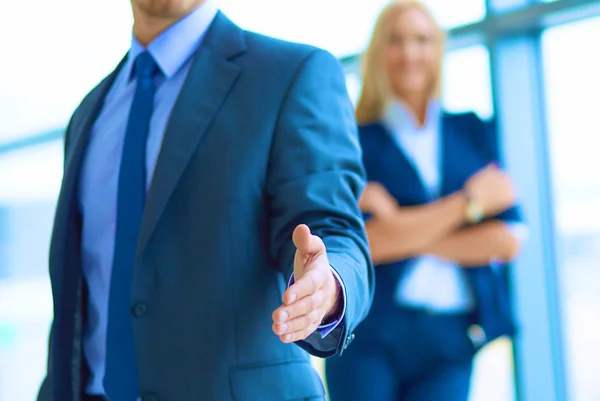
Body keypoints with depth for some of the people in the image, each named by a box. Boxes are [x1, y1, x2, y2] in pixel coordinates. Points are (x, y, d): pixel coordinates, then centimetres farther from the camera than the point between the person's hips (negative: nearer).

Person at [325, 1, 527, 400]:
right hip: (371, 337, -2)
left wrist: (408, 237, -7)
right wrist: (470, 200, -7)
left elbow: (507, 239, 2)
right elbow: (369, 242, -12)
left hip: (450, 340, 2)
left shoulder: (476, 132, 11)